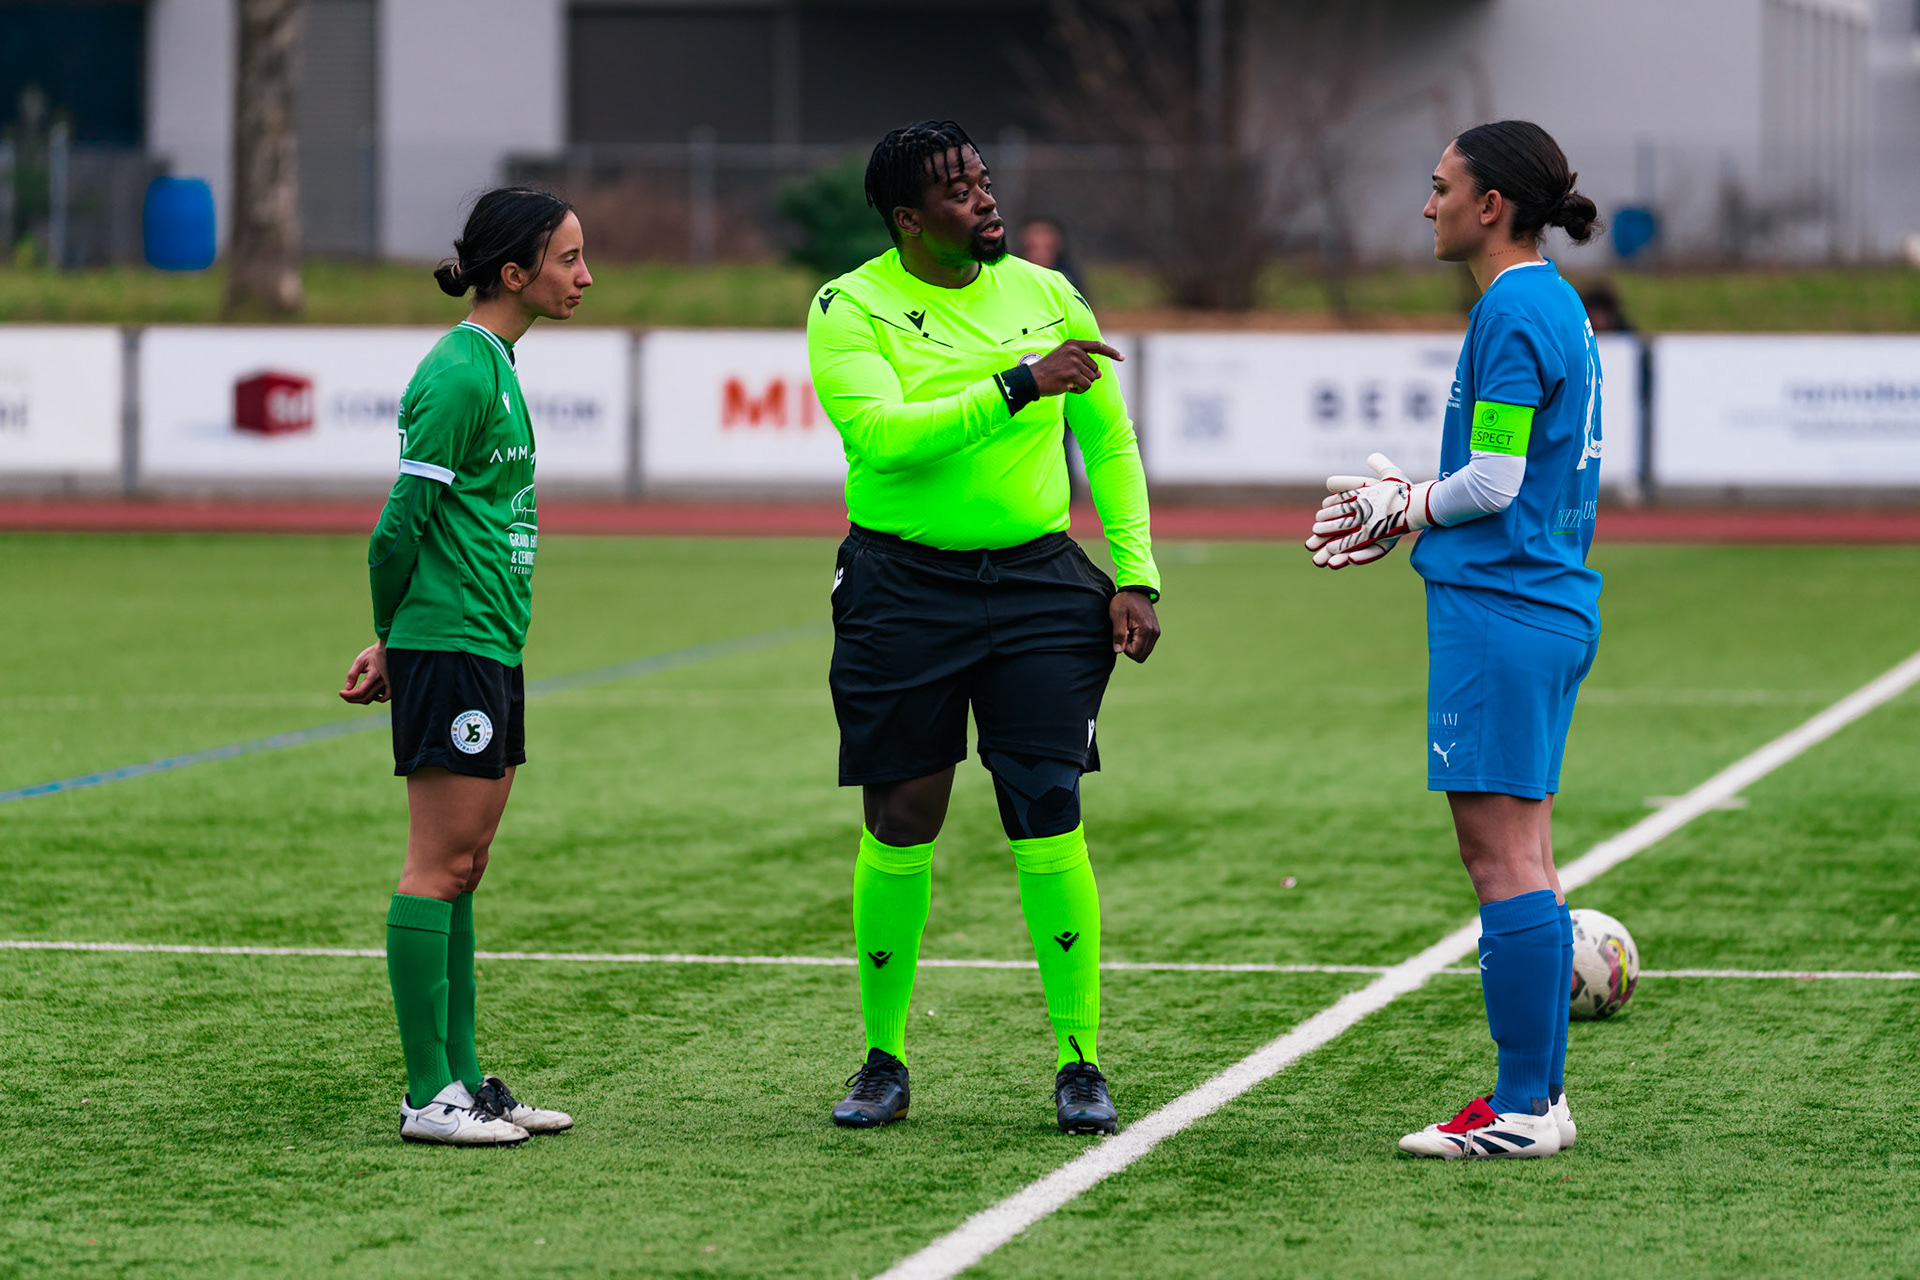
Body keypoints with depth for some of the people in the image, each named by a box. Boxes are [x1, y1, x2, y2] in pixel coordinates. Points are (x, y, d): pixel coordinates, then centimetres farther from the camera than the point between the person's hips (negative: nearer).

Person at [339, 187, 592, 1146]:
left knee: (462, 866, 11)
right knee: (439, 864, -7)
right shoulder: (461, 373, -15)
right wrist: (391, 634, -2)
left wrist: (394, 641, 12)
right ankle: (428, 1095, -5)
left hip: (489, 648, 10)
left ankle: (462, 1078, 16)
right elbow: (404, 518, -15)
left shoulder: (493, 366, 16)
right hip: (450, 645, -10)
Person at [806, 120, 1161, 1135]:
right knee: (900, 824, 2)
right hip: (902, 585, -2)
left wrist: (1135, 576, 6)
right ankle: (883, 1061, 16)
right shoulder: (850, 309, -5)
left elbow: (1108, 441, 14)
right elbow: (883, 433, -22)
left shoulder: (1044, 295, 7)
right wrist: (1016, 385, -27)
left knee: (1048, 818, -6)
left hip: (1038, 580, 2)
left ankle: (1079, 1062, 2)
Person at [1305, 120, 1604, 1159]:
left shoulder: (1513, 313, -14)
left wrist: (1405, 508, -1)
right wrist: (1415, 506, 16)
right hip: (1551, 604, 10)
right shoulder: (1556, 305, 16)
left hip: (1499, 610, -10)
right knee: (1516, 861, 13)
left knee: (1505, 860, -8)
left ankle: (1523, 1108, -6)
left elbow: (1493, 484, -18)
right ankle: (1539, 1092, 16)